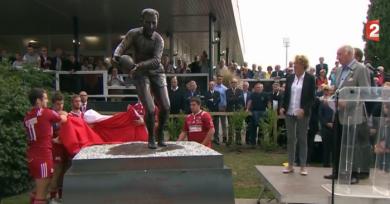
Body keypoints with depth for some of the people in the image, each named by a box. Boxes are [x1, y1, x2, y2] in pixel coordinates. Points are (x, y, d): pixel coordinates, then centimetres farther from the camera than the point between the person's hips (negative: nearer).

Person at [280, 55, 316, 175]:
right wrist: (283, 107, -4)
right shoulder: (289, 78, 7)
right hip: (289, 113, 4)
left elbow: (312, 97, -5)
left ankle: (303, 166, 12)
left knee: (302, 139, 4)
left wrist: (304, 109, -18)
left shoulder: (310, 79, -4)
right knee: (290, 139, 8)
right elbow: (286, 95, 11)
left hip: (302, 114, -3)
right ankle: (290, 165, 17)